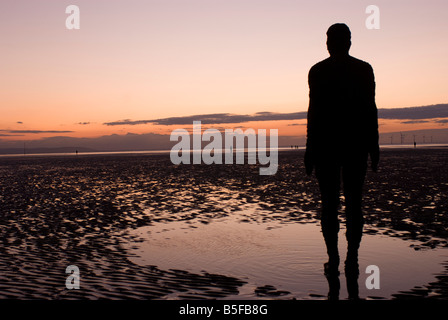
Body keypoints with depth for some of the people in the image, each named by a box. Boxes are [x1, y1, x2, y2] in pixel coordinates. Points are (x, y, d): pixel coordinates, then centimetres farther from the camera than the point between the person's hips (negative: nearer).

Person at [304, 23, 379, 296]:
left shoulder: (318, 71, -2)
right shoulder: (364, 69, 3)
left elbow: (314, 111, -5)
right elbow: (371, 109, 2)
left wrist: (310, 149, 0)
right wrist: (373, 146, 7)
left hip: (326, 144, -1)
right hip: (356, 143, 1)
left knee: (330, 204, 4)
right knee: (354, 203, 7)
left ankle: (333, 260, 4)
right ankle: (352, 259, 8)